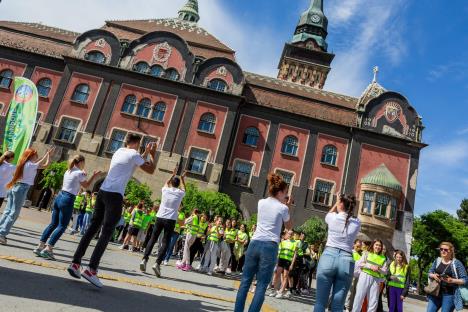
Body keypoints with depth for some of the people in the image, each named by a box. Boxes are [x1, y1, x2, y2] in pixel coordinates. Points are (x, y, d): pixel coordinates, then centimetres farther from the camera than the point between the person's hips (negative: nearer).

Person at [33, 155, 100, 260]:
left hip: (59, 197, 8)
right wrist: (94, 176, 12)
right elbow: (86, 186, 5)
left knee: (53, 224, 15)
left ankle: (40, 246, 16)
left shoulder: (68, 171, 15)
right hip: (67, 200, -8)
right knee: (62, 226, -2)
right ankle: (48, 249, -8)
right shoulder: (79, 173, -8)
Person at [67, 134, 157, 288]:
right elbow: (150, 170, 6)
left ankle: (75, 263, 12)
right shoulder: (134, 154, -3)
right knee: (106, 233, -7)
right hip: (115, 196, -8)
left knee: (93, 228, 12)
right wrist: (152, 154, 19)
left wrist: (146, 153, 39)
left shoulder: (119, 151, 19)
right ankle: (91, 270, -12)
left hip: (102, 192, 8)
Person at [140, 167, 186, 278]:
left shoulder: (166, 190, 6)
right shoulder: (180, 193, 3)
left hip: (160, 218, 2)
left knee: (152, 239, 11)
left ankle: (144, 260, 2)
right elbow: (184, 188, 29)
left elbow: (167, 183, 31)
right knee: (165, 243, -1)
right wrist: (182, 179, 42)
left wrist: (173, 174, 43)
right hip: (171, 220, -2)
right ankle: (157, 263, -15)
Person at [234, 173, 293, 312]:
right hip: (270, 247, -4)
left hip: (255, 244, 4)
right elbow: (289, 227, 14)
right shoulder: (283, 208, -3)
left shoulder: (261, 202, 9)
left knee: (245, 281, 9)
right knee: (261, 286, 2)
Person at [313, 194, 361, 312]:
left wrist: (337, 203, 26)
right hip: (346, 261, 2)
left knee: (321, 302, 2)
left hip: (328, 257, -2)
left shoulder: (333, 217, 3)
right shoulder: (357, 223, 8)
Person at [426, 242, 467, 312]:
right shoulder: (437, 261, 8)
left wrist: (452, 280, -20)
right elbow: (430, 273, 16)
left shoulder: (457, 263, -5)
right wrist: (433, 275, -6)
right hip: (436, 292, 4)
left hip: (449, 294, -4)